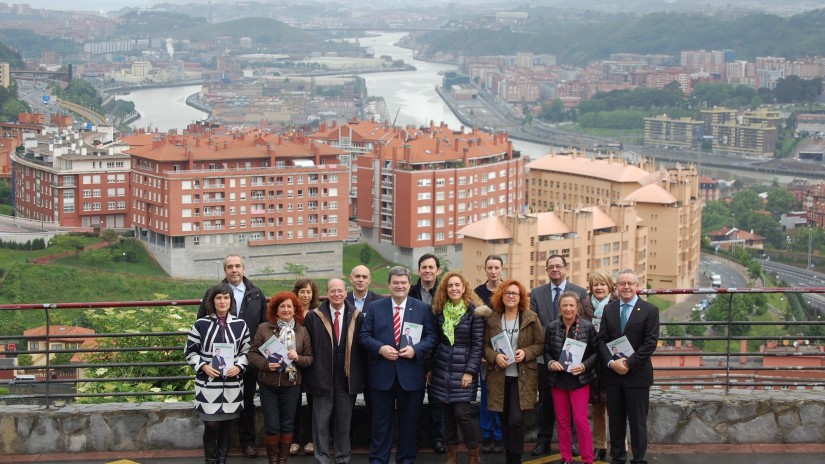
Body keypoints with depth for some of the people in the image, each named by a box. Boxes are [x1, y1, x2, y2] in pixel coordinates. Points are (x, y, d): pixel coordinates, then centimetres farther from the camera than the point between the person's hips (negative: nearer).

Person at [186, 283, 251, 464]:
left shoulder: (240, 324, 3)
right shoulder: (201, 324, -2)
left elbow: (246, 351, 8)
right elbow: (190, 351, 3)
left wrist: (238, 367, -10)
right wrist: (203, 366, -13)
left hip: (232, 384, 2)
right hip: (208, 384, -2)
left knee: (226, 424, 10)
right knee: (211, 425, -4)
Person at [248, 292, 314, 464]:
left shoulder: (302, 331, 4)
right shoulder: (264, 328, -2)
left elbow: (310, 358, 6)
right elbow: (253, 353, -2)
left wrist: (298, 358, -15)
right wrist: (265, 364, -19)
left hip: (291, 385, 2)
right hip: (268, 385, -2)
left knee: (287, 424, 8)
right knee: (271, 425, 0)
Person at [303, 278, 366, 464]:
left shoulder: (357, 316, 3)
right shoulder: (313, 317, -1)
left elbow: (362, 347, 4)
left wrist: (361, 375, 1)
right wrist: (310, 374, -4)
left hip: (347, 377, 1)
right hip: (322, 377, -1)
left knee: (344, 420, 10)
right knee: (321, 421, 3)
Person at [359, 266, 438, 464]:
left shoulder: (423, 308, 3)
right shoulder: (375, 307, 4)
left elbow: (431, 336, 1)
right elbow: (364, 336, 2)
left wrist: (416, 349, -16)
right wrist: (380, 348, -15)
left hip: (411, 375, 0)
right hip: (382, 374, 0)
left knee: (409, 421, 9)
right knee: (381, 421, 6)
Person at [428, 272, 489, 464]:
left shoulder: (474, 312, -7)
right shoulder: (439, 311, 6)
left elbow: (478, 344, -8)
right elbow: (436, 340, 12)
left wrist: (470, 371, -13)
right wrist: (431, 367, 11)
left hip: (463, 368, -4)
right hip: (442, 368, 4)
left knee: (462, 413, -9)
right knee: (448, 413, 7)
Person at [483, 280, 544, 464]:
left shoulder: (531, 318, -1)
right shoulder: (492, 319, 5)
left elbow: (540, 344, 2)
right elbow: (485, 346, 6)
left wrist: (526, 352, -16)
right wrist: (495, 356, -13)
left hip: (522, 377, -3)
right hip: (499, 377, 3)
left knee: (516, 419, -14)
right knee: (505, 420, 9)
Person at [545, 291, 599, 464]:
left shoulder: (587, 326, -8)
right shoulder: (552, 327, -1)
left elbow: (596, 351, -2)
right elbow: (546, 351, 7)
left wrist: (584, 365, -17)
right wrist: (550, 363, -13)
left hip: (579, 379, -3)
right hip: (558, 379, 3)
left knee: (581, 420, -6)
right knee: (562, 420, 10)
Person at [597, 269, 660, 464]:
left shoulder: (650, 310, -3)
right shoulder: (608, 309, 9)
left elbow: (650, 343, -9)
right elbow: (602, 340, 5)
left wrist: (628, 363, -15)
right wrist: (611, 362, -11)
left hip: (637, 374, -4)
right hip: (612, 373, 4)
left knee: (638, 421, 2)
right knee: (615, 419, 10)